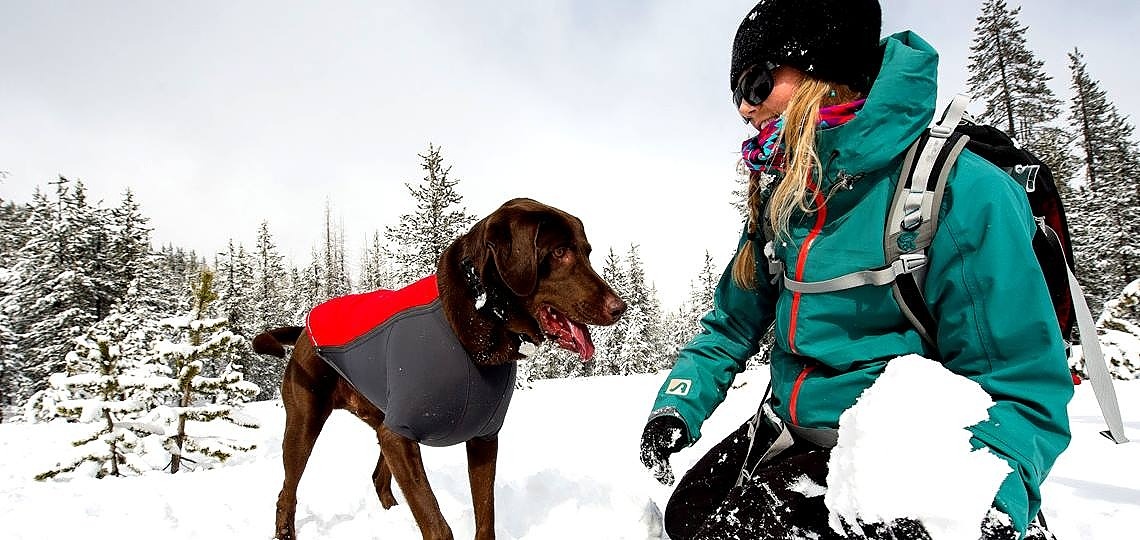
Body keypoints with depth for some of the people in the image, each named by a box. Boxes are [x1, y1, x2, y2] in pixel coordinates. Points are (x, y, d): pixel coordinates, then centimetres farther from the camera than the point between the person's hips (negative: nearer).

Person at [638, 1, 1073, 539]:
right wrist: (677, 406, 1)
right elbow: (732, 323, 13)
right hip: (788, 426, 7)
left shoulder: (960, 192, -20)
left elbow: (1021, 386, -18)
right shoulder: (778, 200, 2)